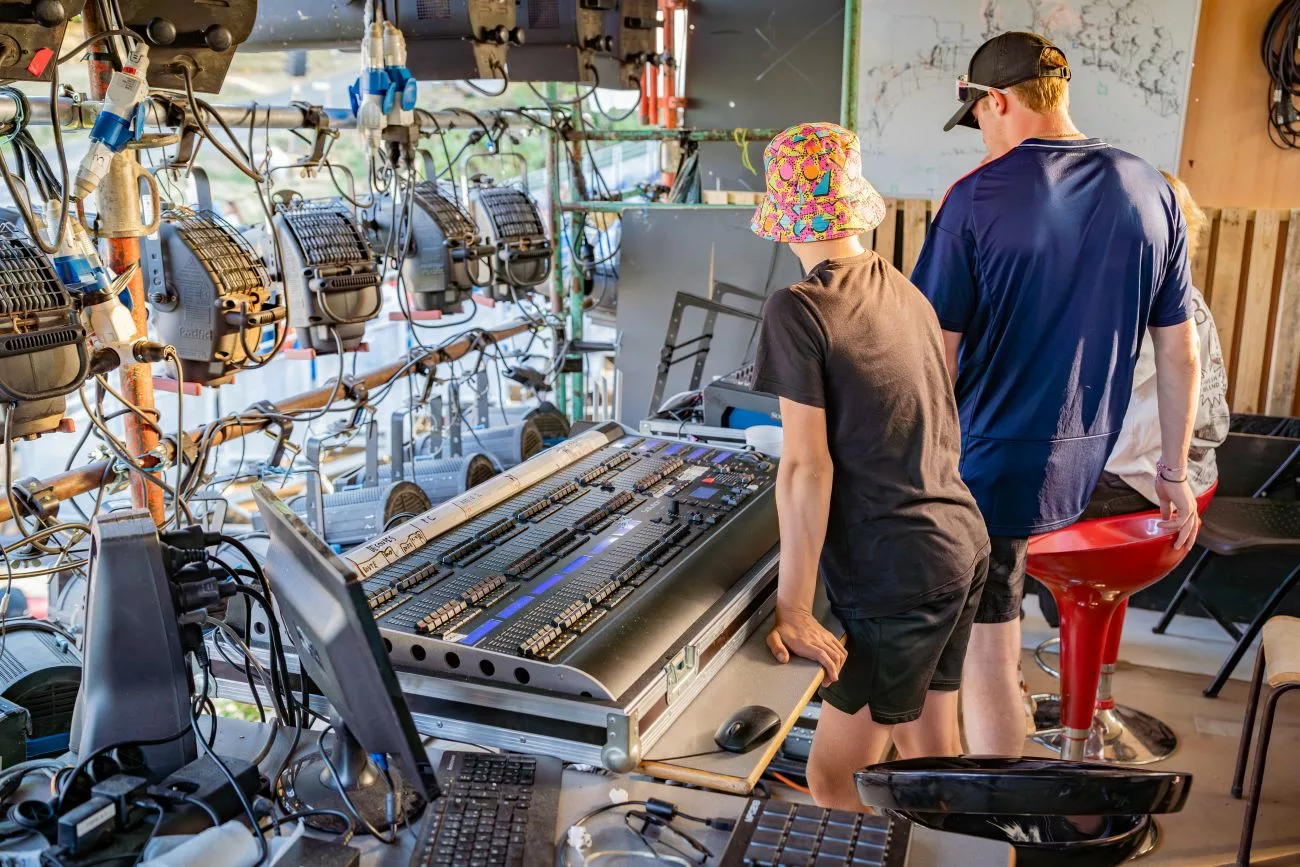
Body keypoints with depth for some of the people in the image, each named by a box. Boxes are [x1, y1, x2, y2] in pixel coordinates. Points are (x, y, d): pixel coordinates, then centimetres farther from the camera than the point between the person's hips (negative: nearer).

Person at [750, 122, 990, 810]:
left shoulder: (798, 308, -15)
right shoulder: (903, 290, 8)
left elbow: (807, 467, -18)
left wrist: (793, 609, -13)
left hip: (899, 574, -8)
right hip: (962, 544, 8)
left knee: (834, 779, 5)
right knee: (932, 750, 21)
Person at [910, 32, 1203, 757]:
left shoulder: (977, 197, -15)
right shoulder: (1151, 191, 0)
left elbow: (937, 357, -13)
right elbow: (1180, 352, 5)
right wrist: (1175, 470, 15)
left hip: (992, 460, -6)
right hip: (1087, 465, 6)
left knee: (987, 652, 6)